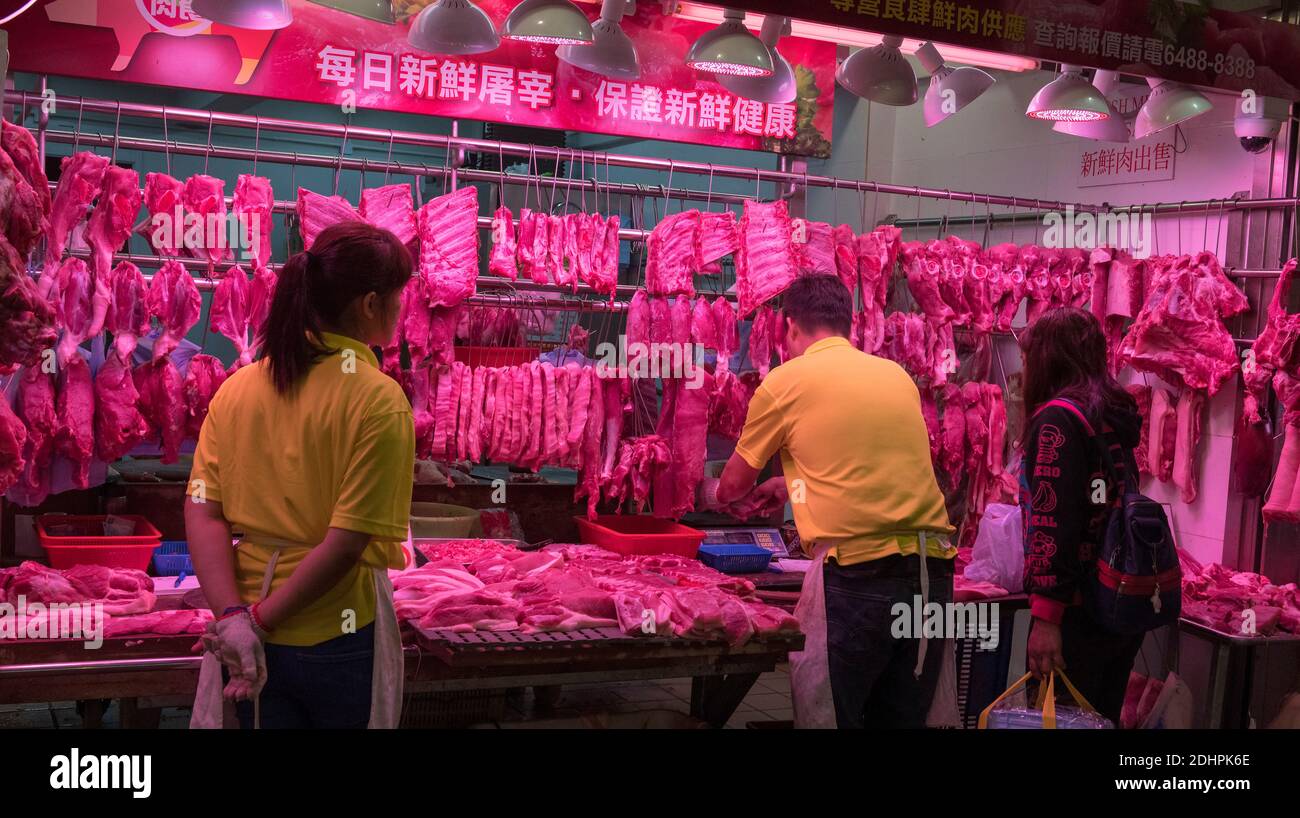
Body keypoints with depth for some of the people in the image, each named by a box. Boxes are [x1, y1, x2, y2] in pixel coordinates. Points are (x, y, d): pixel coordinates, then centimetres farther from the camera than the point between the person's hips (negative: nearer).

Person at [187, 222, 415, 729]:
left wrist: (234, 616, -13)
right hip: (337, 642, -4)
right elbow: (347, 541, -21)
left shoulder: (237, 388, 0)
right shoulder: (379, 400, -16)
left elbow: (202, 513, -7)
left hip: (246, 636, 5)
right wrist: (261, 620, -13)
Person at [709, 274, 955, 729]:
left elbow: (734, 485, 15)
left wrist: (715, 493, 38)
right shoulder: (898, 376, 16)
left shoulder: (785, 380, 2)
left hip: (860, 575, -5)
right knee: (902, 718, 14)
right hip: (934, 570, 6)